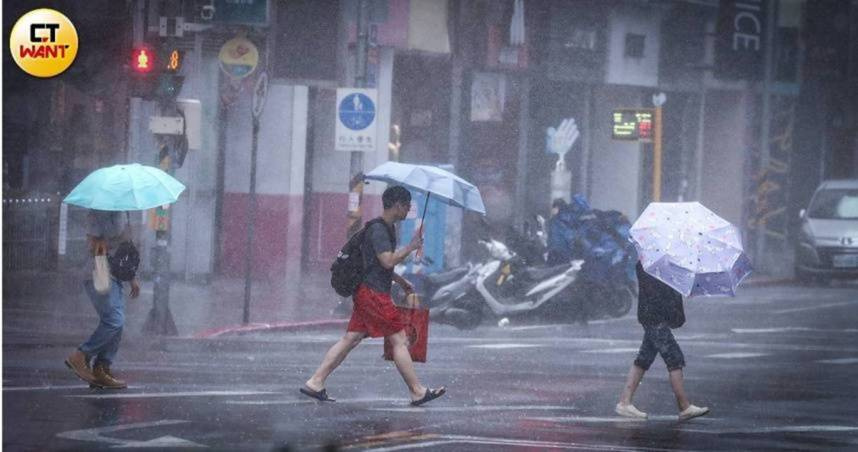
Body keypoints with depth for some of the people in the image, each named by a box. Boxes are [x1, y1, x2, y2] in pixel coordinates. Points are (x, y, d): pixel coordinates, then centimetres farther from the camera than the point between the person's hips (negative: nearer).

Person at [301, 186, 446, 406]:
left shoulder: (387, 229, 19)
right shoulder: (378, 230, -14)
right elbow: (388, 261, -24)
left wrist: (401, 281, 29)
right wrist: (411, 247, -14)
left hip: (366, 294, 10)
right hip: (374, 293, -10)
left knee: (350, 339, 8)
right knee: (400, 340, -6)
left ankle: (315, 383, 6)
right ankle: (418, 392, -3)